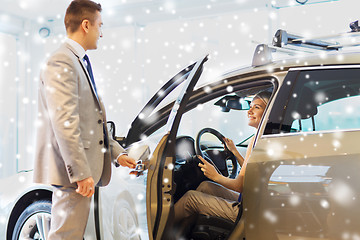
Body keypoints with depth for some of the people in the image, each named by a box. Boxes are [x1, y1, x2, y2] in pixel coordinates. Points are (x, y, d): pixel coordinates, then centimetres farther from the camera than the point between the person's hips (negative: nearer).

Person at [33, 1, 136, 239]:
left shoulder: (81, 63, 19)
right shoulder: (61, 63, -14)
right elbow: (64, 123, -22)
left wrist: (117, 152, 18)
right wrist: (81, 173, -24)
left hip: (83, 170, 10)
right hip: (71, 172, -10)